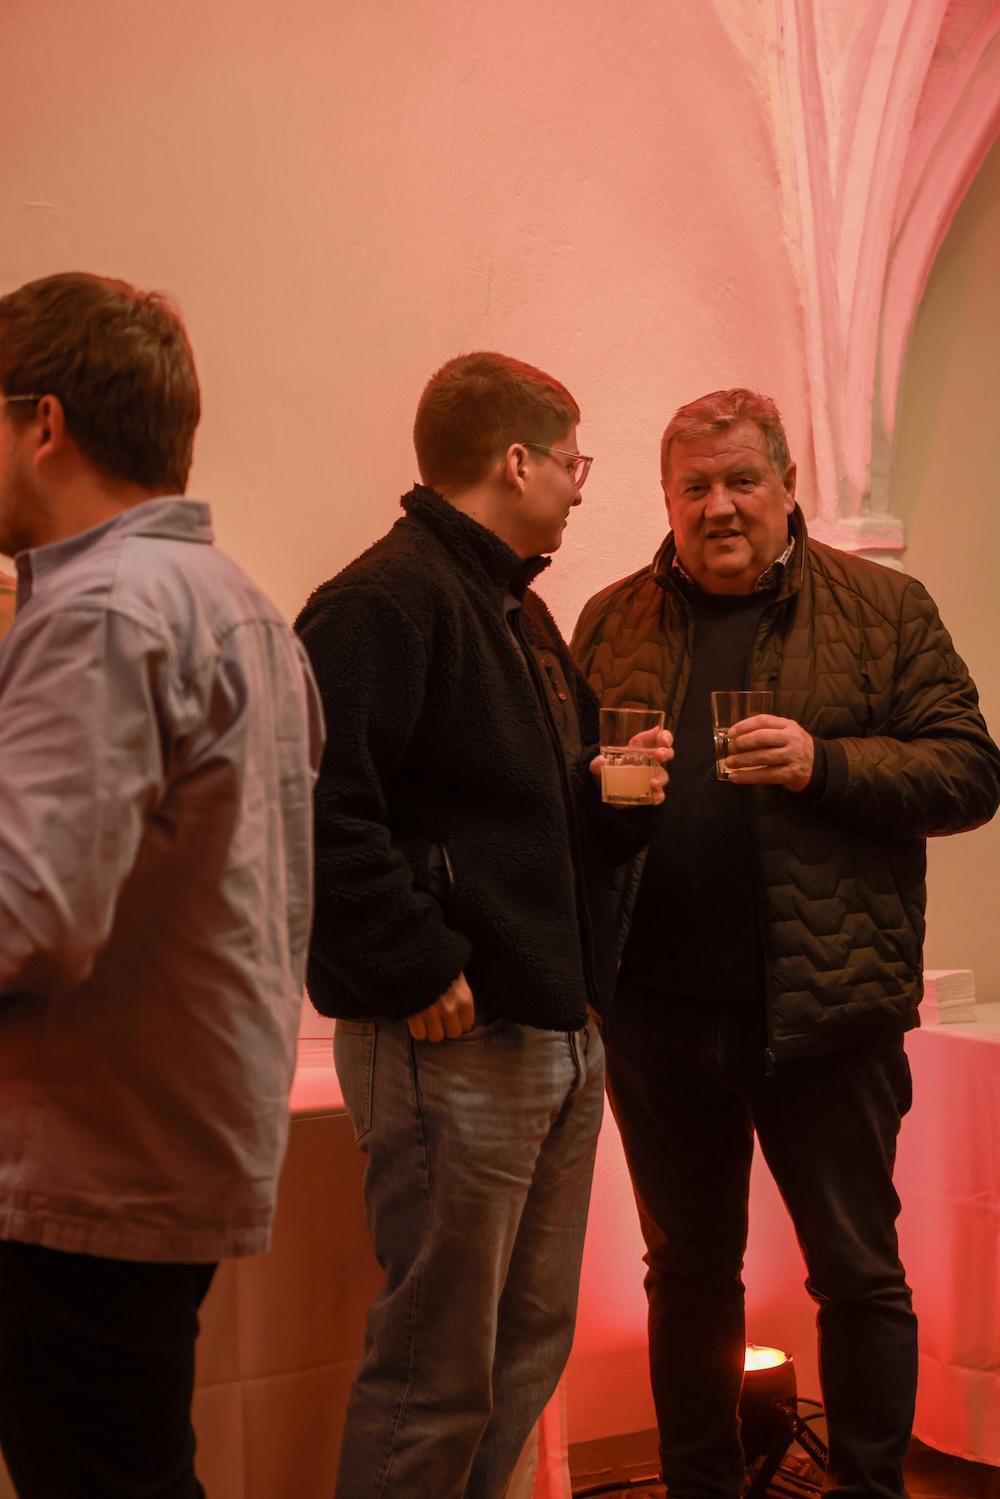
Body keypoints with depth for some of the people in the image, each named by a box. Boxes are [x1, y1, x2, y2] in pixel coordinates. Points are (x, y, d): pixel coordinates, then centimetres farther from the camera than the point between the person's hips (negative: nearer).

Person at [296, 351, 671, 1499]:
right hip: (454, 1041, -10)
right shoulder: (383, 603, -14)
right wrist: (416, 973, -24)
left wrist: (612, 799, 6)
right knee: (436, 1368, -2)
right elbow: (320, 810, -26)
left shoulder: (521, 611, 19)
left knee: (529, 1343, 18)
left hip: (561, 1033, 10)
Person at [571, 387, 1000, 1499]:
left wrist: (825, 764, -18)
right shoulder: (611, 622, 10)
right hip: (656, 1009, 3)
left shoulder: (883, 610, 2)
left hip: (824, 1008, -3)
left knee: (857, 1271, 7)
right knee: (688, 1270, 15)